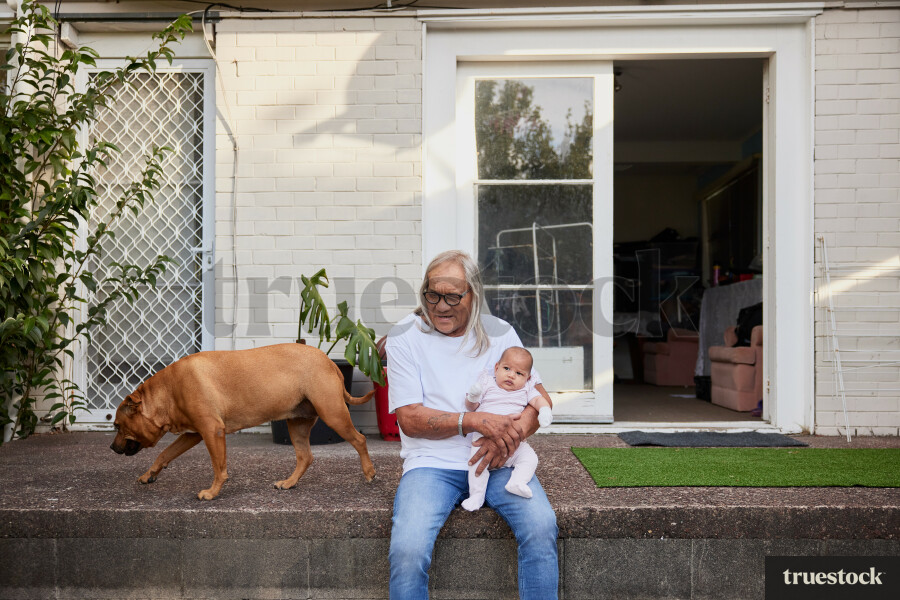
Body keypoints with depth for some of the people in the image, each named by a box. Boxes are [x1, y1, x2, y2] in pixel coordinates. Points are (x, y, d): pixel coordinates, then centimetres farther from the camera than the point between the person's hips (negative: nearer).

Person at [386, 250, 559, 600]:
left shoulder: (499, 333, 8)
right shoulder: (404, 338, -1)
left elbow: (540, 397, 6)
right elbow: (410, 419, -7)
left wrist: (512, 434, -15)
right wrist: (474, 421, -21)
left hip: (497, 462, 2)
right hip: (432, 463, -2)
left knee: (542, 527, -24)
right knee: (407, 551, -27)